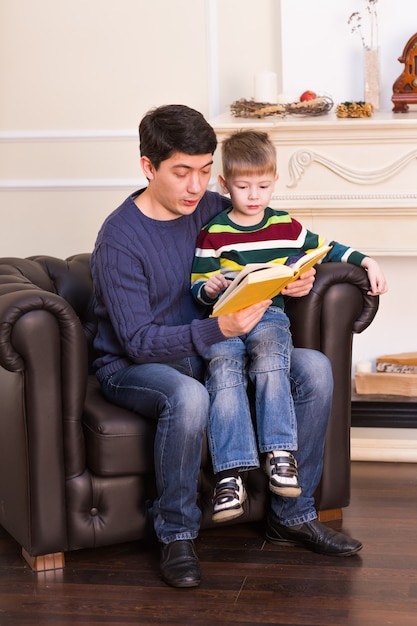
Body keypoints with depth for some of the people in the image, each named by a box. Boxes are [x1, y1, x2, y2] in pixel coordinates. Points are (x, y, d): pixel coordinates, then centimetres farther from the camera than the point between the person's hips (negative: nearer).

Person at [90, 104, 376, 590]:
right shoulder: (119, 239, -18)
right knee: (188, 396, -41)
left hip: (206, 350, 6)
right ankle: (176, 534, -19)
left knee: (315, 368, -12)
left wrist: (303, 280, -13)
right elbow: (139, 341, -22)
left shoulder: (210, 210, 1)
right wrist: (219, 329, -36)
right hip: (132, 367, -6)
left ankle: (293, 514, -2)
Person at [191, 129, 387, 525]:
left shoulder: (286, 227, 15)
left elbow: (326, 249, 28)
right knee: (223, 373, -30)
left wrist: (367, 262, 18)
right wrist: (209, 289, -18)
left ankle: (280, 453, -30)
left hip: (270, 316, 2)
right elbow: (197, 287, 5)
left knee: (270, 362, -33)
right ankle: (230, 476, -35)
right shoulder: (212, 233, 5)